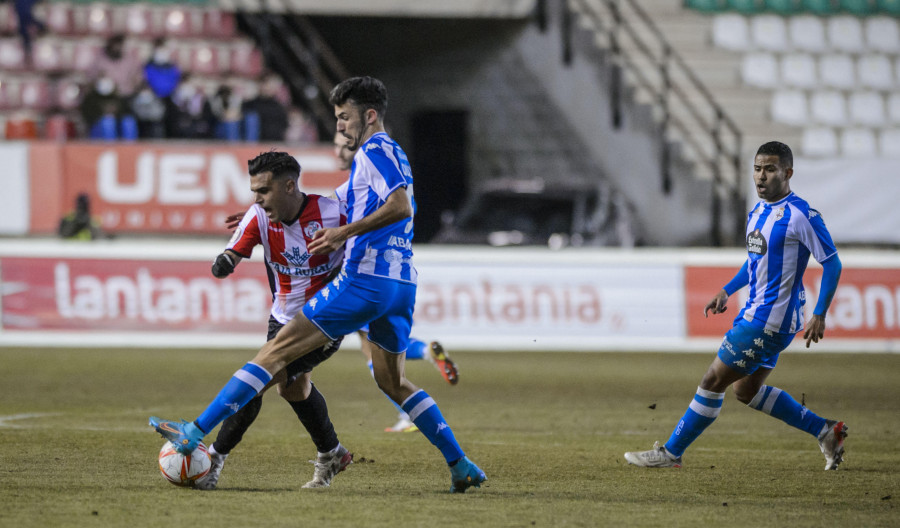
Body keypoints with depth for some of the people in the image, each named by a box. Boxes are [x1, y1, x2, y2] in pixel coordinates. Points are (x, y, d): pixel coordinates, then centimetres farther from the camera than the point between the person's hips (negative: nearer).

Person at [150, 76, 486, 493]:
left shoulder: (375, 150, -6)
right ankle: (461, 466, 14)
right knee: (393, 383, 21)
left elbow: (401, 207, -21)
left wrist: (344, 232, -19)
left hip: (365, 280, -9)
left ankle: (196, 432, -12)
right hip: (402, 284, 9)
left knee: (277, 351, -9)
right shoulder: (394, 154, 22)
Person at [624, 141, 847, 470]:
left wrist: (819, 315, -16)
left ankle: (671, 453, 5)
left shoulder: (801, 215, -16)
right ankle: (825, 432, 20)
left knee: (713, 382, -5)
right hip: (755, 314, 10)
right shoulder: (758, 211, 11)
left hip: (768, 320, -10)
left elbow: (832, 264, -13)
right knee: (747, 390, 15)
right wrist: (727, 291, 19)